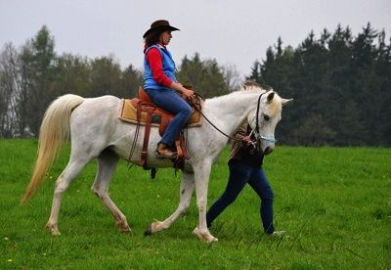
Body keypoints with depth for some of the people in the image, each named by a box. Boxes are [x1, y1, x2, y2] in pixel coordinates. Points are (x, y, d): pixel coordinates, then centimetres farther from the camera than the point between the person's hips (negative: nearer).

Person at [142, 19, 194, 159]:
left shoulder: (163, 51, 24)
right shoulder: (154, 51, -8)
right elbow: (159, 77, -17)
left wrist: (182, 89, 10)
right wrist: (182, 90, -15)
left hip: (166, 91, 11)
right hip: (157, 91, -11)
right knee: (186, 110, -28)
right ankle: (163, 146, -32)